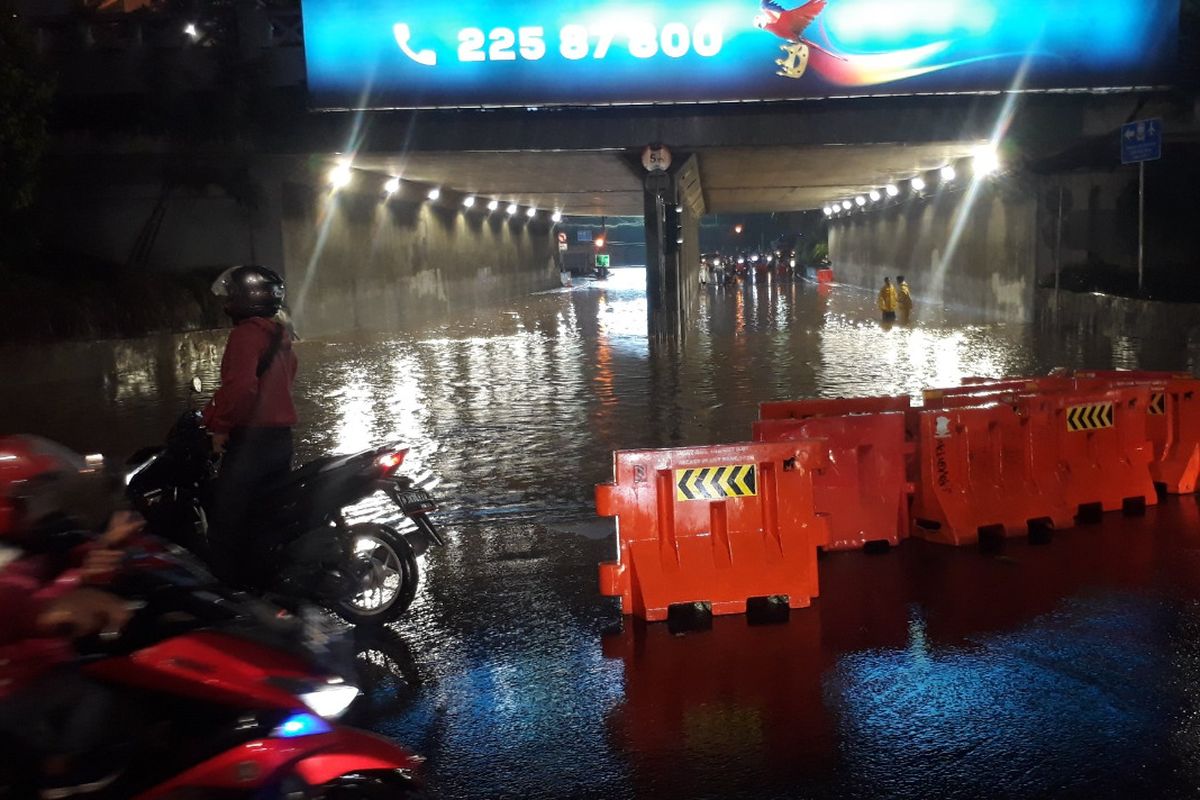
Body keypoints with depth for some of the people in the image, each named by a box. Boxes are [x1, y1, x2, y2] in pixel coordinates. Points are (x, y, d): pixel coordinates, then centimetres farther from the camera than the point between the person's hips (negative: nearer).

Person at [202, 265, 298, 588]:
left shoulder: (246, 334, -14)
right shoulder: (280, 335, 15)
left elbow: (240, 385, -28)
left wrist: (218, 424, -16)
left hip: (251, 439, -10)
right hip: (281, 436, 10)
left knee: (226, 517, -5)